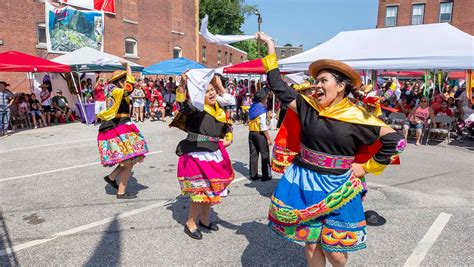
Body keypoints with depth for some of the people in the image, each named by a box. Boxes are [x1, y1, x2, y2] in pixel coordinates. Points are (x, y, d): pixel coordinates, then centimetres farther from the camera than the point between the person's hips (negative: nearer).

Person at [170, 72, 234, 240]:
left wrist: (228, 139, 5)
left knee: (211, 190, 16)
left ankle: (204, 220, 37)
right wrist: (182, 85, -44)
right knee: (200, 191, -5)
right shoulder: (196, 109, -10)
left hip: (214, 155, 7)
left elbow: (228, 127, 23)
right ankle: (190, 224, 16)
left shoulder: (220, 111, 11)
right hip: (197, 156, -7)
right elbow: (182, 102, -30)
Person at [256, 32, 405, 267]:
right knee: (310, 243, 11)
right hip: (304, 183, 3)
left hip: (336, 188, -2)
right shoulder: (308, 107, 0)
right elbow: (278, 86, 1)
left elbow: (395, 140, -4)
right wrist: (271, 47, 3)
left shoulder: (357, 118, -9)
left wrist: (366, 168, -5)